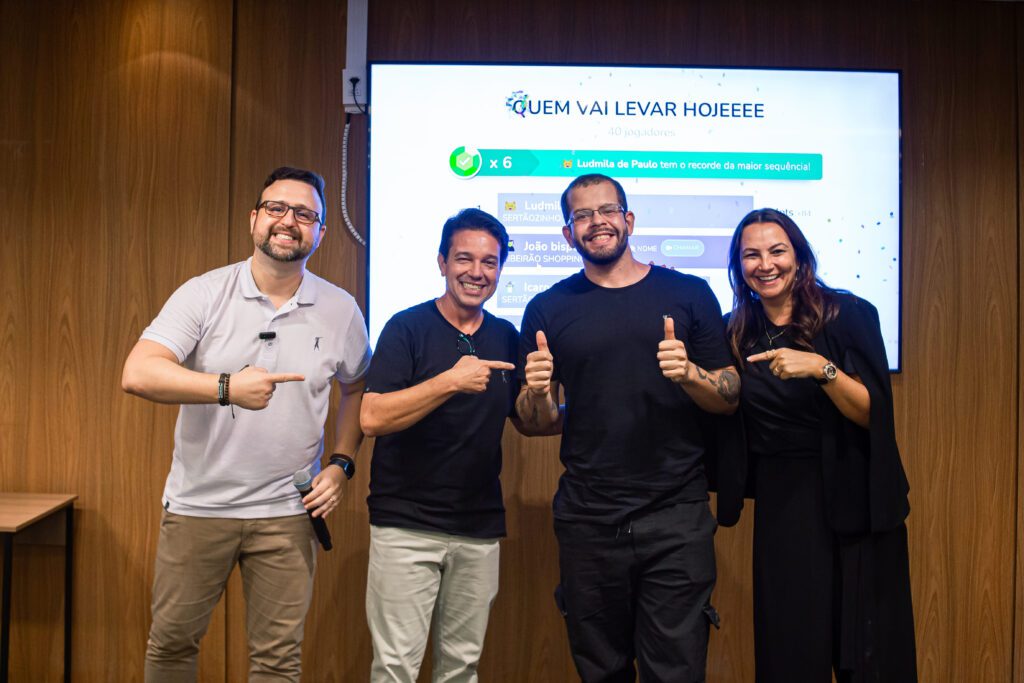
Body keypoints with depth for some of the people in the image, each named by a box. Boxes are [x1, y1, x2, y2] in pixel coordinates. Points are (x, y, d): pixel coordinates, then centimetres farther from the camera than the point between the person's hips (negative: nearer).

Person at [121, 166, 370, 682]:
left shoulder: (340, 311, 0)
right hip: (197, 504, 0)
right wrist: (227, 387, -29)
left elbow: (355, 389, 14)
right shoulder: (204, 294, -7)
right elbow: (137, 374, -18)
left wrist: (341, 464, 1)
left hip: (286, 510, 1)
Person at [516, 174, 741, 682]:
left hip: (677, 518, -1)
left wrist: (689, 373, -16)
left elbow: (730, 400, 4)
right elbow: (534, 422, 9)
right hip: (587, 521, 1)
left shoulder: (688, 294, 3)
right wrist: (537, 392, -12)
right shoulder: (548, 309, 5)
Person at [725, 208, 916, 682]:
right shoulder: (738, 334, 4)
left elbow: (872, 413, -12)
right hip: (782, 505, 3)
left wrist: (822, 368, -27)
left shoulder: (848, 315, -7)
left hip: (855, 500, -3)